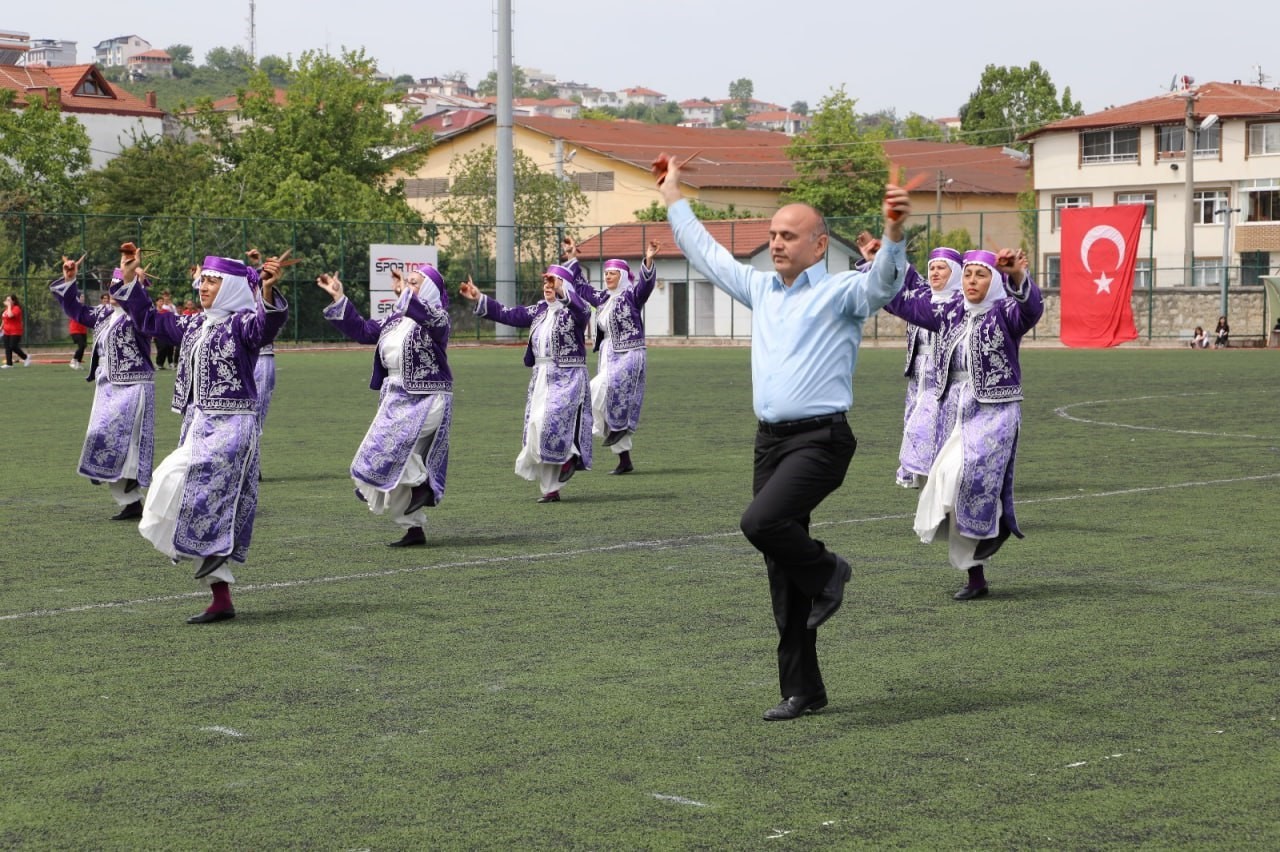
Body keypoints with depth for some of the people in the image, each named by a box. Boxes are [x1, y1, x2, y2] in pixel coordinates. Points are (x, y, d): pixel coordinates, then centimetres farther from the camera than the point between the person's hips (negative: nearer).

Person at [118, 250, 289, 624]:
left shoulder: (243, 322, -9)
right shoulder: (194, 325, 15)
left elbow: (267, 326, -32)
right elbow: (151, 321, 28)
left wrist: (268, 293, -50)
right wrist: (129, 283, 24)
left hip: (230, 426, -9)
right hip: (197, 425, 9)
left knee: (174, 480, -23)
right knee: (202, 507, 7)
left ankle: (215, 552, -6)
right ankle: (221, 599, 12)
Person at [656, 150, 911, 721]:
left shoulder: (841, 292, -3)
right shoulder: (761, 288, 17)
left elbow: (884, 282, -23)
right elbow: (707, 255, 29)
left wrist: (894, 235, -41)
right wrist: (673, 200, 35)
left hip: (820, 438, -7)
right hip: (770, 439, 7)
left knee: (761, 522, -29)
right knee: (782, 576, 6)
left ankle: (826, 572, 1)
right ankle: (802, 689, 13)